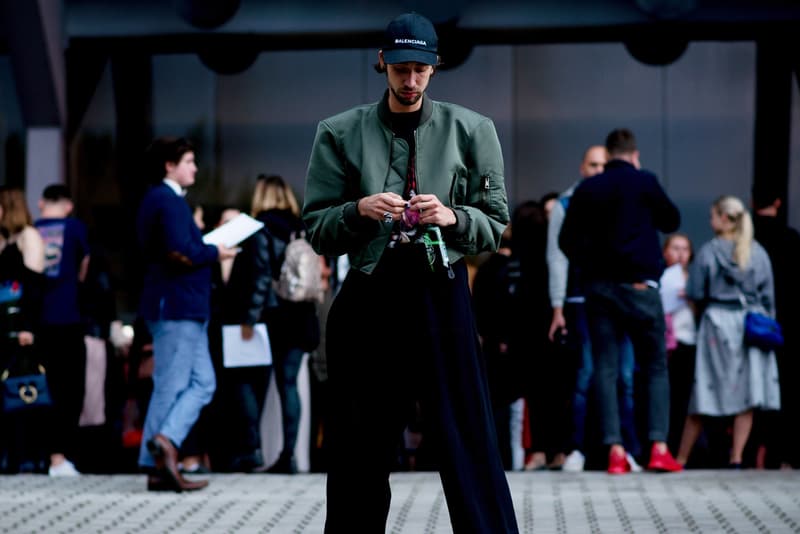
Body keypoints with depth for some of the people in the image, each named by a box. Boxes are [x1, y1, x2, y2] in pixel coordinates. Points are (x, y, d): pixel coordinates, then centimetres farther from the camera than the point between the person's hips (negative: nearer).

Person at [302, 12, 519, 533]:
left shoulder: (470, 131, 4)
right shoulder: (341, 133, 5)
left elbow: (496, 225, 7)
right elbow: (317, 229, 5)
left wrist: (452, 217, -12)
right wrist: (359, 210, -14)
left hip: (442, 296, -1)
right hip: (368, 297, 1)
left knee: (469, 441, -4)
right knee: (360, 449, 7)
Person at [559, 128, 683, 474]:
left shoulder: (586, 189, 7)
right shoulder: (644, 182, -2)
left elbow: (566, 240, 7)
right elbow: (672, 221, 10)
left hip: (598, 287, 3)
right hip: (639, 285, -3)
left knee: (605, 368, 4)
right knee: (656, 367, 5)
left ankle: (615, 450, -4)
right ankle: (659, 448, -5)